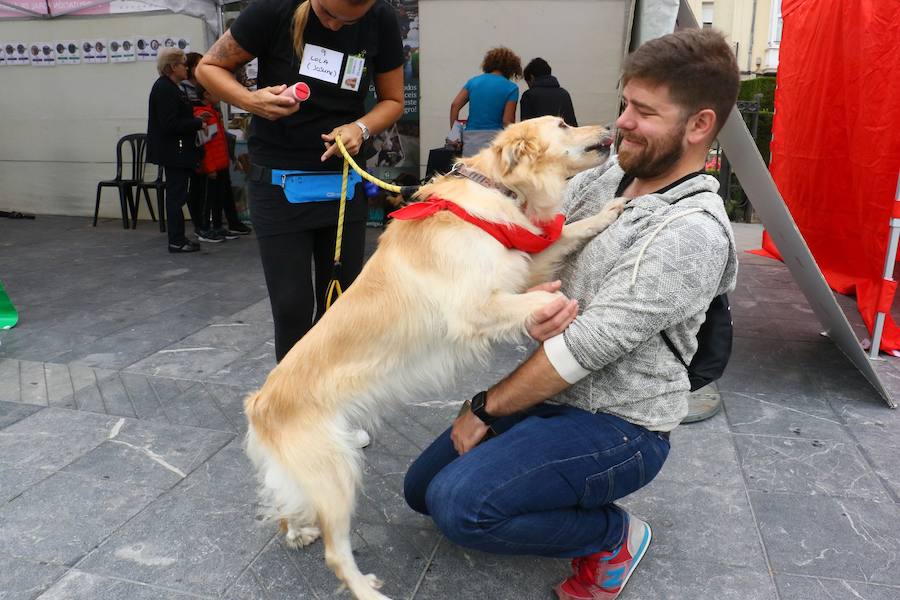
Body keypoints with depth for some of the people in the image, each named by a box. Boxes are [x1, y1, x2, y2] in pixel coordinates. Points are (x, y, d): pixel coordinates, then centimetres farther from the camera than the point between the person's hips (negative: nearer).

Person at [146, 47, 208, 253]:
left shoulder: (168, 87, 16)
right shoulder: (165, 89, -16)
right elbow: (170, 124, -22)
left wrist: (196, 120, 10)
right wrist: (198, 124, -14)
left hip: (174, 153, 11)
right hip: (174, 152, -11)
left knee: (176, 195, 14)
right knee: (176, 196, -5)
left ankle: (177, 238, 21)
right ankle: (176, 241, 1)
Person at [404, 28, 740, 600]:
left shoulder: (693, 232, -22)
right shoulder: (608, 175, 2)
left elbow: (584, 348, -24)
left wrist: (485, 409, -15)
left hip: (618, 424, -7)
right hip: (550, 389, 8)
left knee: (458, 504, -24)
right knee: (422, 487, 9)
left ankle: (614, 535, 1)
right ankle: (570, 505, 21)